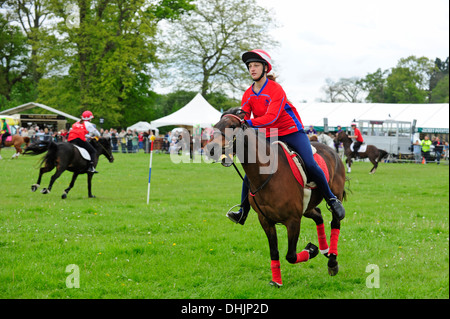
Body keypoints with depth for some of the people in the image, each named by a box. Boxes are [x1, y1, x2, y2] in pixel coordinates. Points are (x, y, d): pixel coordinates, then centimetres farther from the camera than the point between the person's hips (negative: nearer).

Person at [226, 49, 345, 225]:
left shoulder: (275, 89, -17)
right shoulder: (248, 94, 2)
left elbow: (272, 117, -29)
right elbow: (242, 117, -5)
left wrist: (250, 123, -42)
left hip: (292, 132, -5)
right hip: (267, 137, 5)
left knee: (310, 165, -19)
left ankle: (332, 199, 1)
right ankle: (243, 212, 1)